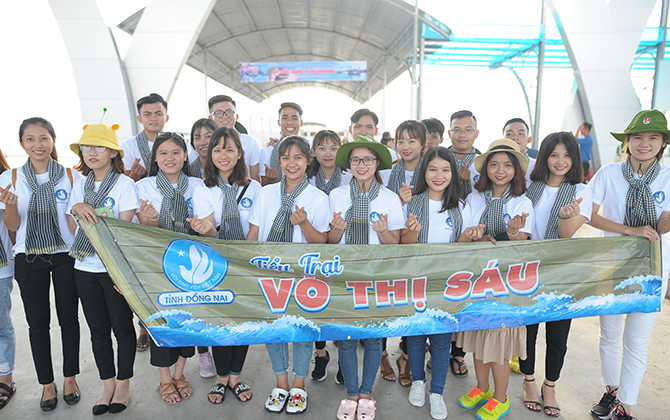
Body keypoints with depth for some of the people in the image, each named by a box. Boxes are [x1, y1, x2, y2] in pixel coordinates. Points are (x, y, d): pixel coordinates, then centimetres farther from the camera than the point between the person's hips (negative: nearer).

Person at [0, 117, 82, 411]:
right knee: (38, 322, 7)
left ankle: (70, 378, 24)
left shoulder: (71, 176, -2)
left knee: (68, 318, 7)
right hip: (29, 257, 1)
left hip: (65, 255, -1)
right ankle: (47, 383, 23)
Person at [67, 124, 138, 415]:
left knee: (122, 326, 4)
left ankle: (124, 385, 22)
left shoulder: (125, 184, -6)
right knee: (98, 329, 13)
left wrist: (91, 215, -21)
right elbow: (73, 228, 9)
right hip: (85, 267, 5)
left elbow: (123, 228, -10)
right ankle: (108, 384, 28)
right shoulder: (80, 185, 11)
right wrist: (77, 209, -8)